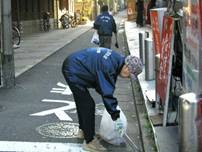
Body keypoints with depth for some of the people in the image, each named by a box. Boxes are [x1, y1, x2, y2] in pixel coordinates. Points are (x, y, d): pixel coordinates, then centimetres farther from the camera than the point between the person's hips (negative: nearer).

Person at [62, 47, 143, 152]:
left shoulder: (117, 59, -1)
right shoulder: (107, 66, -30)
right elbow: (107, 92, -29)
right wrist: (116, 117, -23)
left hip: (72, 65, 10)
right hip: (73, 72, -10)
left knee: (82, 101, 24)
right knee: (88, 105, -9)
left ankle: (83, 130, 43)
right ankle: (90, 141, 1)